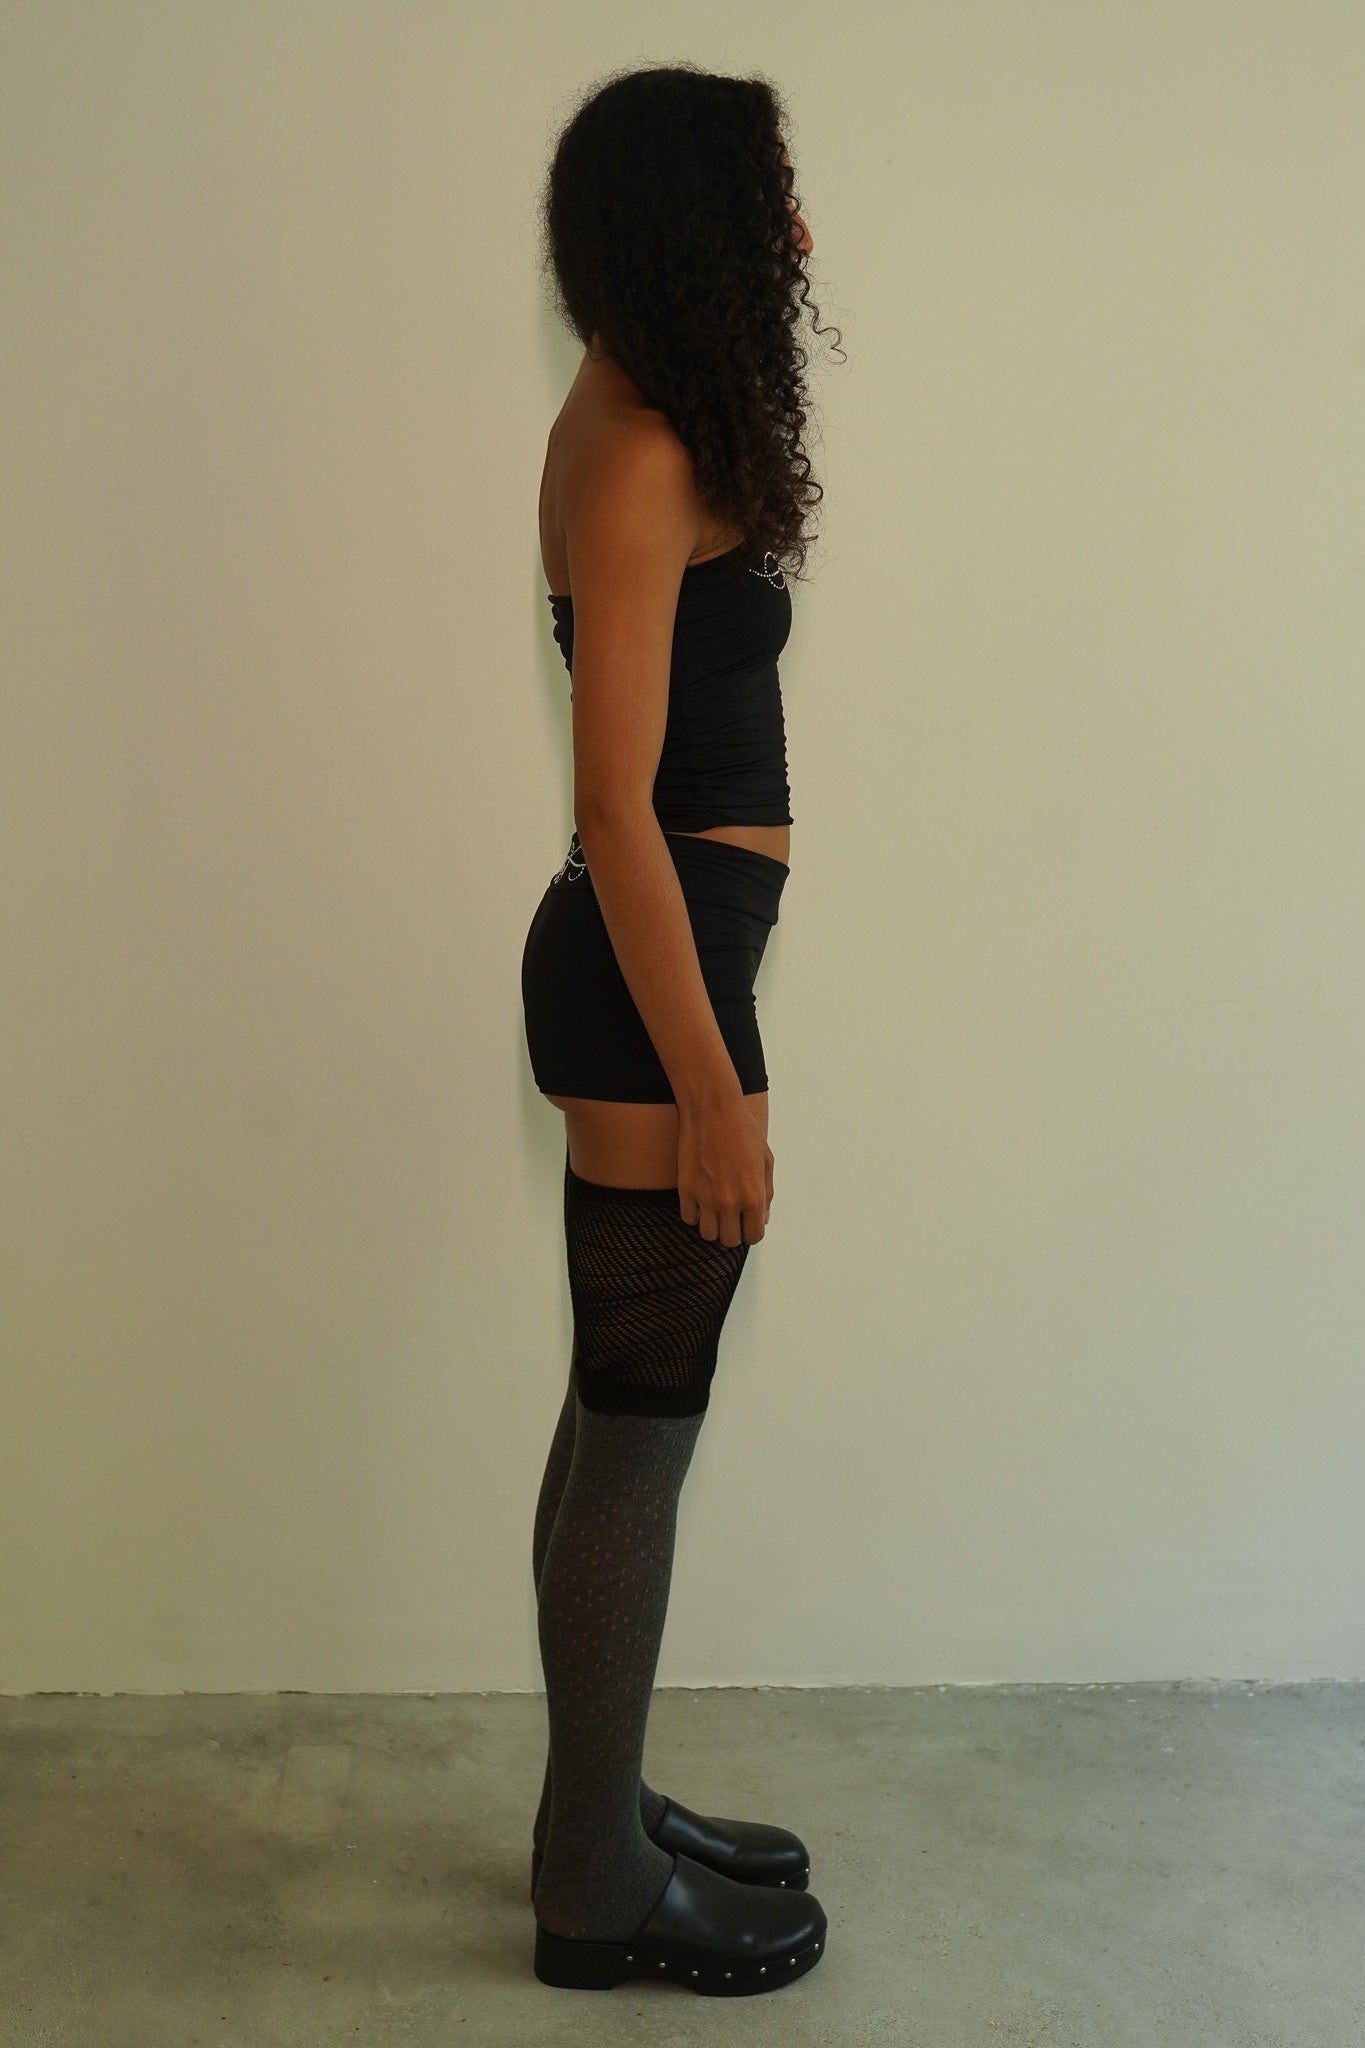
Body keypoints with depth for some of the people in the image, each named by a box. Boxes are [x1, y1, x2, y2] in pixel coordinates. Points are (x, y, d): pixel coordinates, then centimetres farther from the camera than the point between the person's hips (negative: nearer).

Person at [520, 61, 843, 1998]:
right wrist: (712, 1085, -19)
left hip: (660, 952, 10)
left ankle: (603, 1814, 32)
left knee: (624, 1412, 16)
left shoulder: (649, 428, 14)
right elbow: (618, 804, -20)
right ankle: (601, 1891, 17)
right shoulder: (638, 459, -16)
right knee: (640, 1423, 0)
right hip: (654, 969, -10)